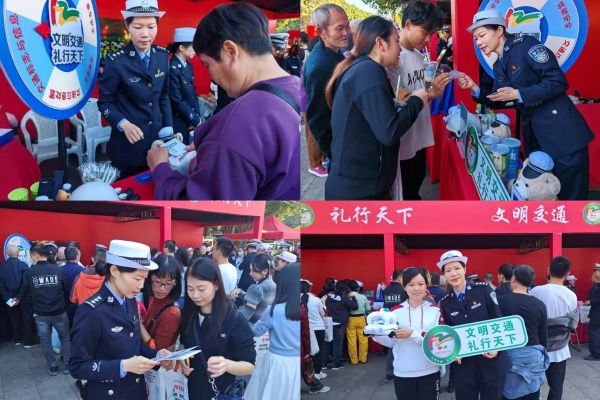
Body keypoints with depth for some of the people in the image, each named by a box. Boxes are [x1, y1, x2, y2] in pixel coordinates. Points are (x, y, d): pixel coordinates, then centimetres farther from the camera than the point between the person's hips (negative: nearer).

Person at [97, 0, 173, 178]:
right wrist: (123, 124, -24)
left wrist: (168, 127, 3)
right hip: (128, 142, -4)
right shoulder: (116, 61, -15)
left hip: (157, 137, 4)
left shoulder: (162, 56, 0)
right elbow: (105, 103, -8)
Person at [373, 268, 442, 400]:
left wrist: (412, 334, -22)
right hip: (403, 374, 0)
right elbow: (392, 342, 4)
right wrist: (377, 334, -15)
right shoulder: (396, 311, 1)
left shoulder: (435, 310, 0)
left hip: (429, 373, 0)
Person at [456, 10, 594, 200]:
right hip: (534, 136, 8)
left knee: (569, 197, -4)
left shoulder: (526, 44, -11)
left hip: (562, 134, -8)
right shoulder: (498, 66, 14)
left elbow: (559, 82, -17)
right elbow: (499, 102, 19)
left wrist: (517, 94, -19)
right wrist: (474, 88, 5)